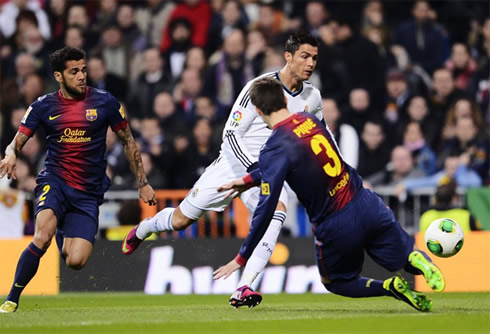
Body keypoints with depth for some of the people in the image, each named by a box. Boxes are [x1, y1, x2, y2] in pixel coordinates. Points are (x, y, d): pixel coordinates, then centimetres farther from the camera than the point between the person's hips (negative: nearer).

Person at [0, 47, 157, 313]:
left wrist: (142, 183, 10)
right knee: (42, 238, -30)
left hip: (89, 191, 1)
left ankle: (65, 239, 28)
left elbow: (128, 142, 10)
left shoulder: (104, 102, 0)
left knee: (75, 261, -11)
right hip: (54, 181, -1)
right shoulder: (43, 106, 1)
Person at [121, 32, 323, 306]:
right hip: (234, 162, -3)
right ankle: (143, 230, 43)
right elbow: (231, 133, -17)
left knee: (276, 213, -31)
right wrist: (255, 169, -28)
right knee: (181, 220, 6)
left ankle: (243, 289, -33)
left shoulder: (312, 97, -1)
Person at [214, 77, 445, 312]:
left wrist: (241, 258, -11)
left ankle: (391, 286, -3)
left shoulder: (273, 149, -15)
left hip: (335, 228, -5)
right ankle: (419, 260, -17)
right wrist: (249, 180, 28)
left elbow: (266, 208, -17)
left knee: (335, 282, 25)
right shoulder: (309, 120, 6)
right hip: (368, 205, 5)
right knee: (407, 256, 22)